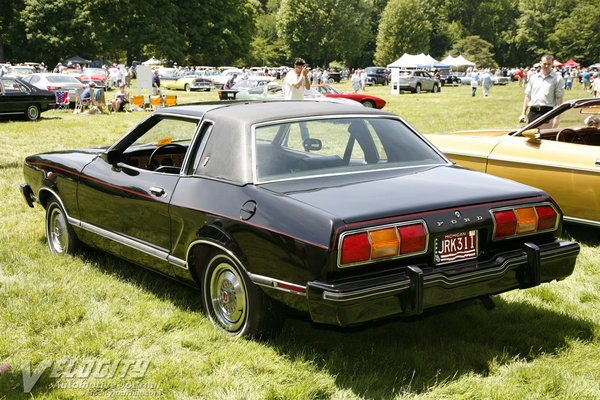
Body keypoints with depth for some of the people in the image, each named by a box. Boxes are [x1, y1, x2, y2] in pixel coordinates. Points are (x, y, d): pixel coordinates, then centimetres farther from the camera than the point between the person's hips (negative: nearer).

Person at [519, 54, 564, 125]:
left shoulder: (557, 78, 1)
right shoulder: (533, 78, 15)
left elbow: (559, 98, -4)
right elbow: (527, 96, 16)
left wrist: (556, 117, -12)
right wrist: (523, 114, 9)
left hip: (547, 112, -4)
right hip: (533, 112, 4)